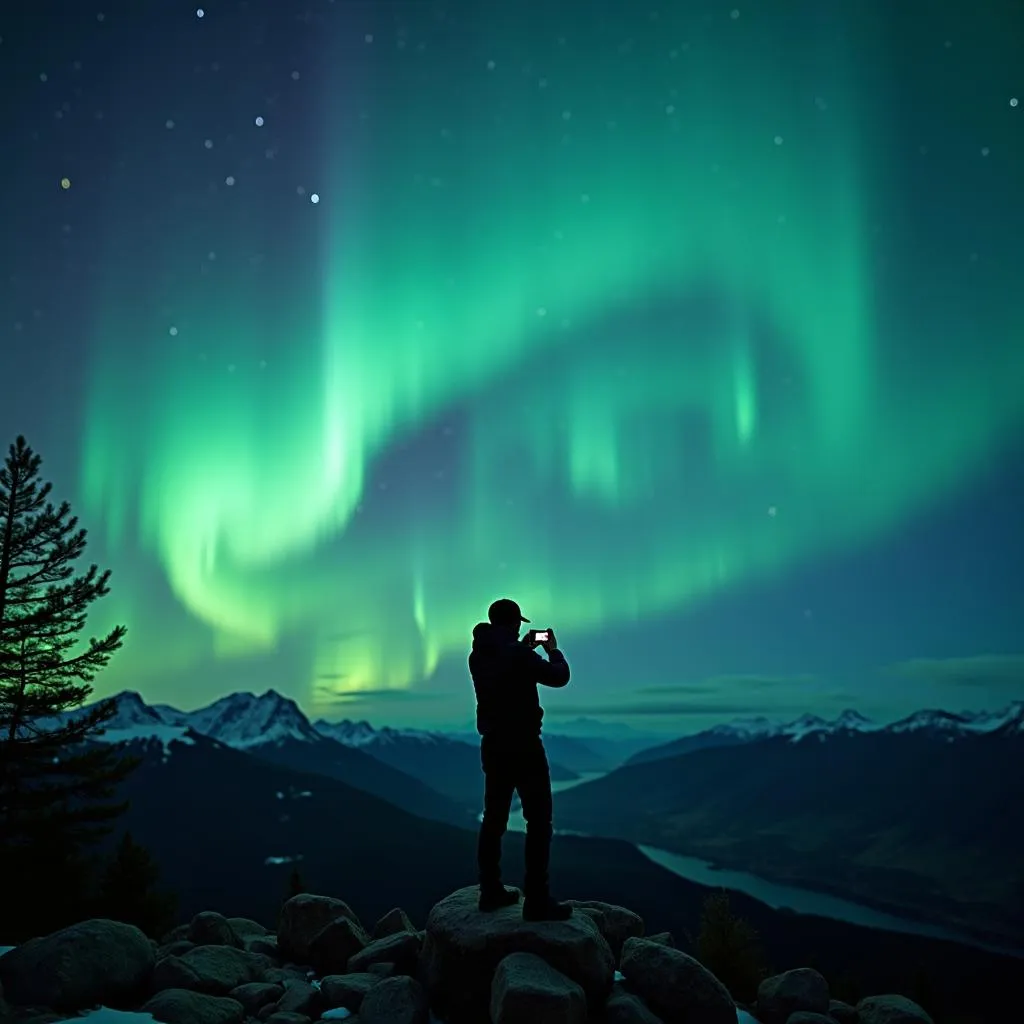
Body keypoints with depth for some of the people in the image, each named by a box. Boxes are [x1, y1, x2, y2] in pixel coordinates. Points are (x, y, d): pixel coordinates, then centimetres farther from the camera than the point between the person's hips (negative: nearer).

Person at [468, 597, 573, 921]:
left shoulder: (478, 655, 5)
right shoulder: (517, 653, -19)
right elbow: (559, 677, -10)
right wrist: (553, 650, 7)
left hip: (493, 746, 8)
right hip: (523, 746, -8)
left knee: (494, 819, 13)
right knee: (539, 821, -1)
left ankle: (491, 892, 19)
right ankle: (537, 901, -1)